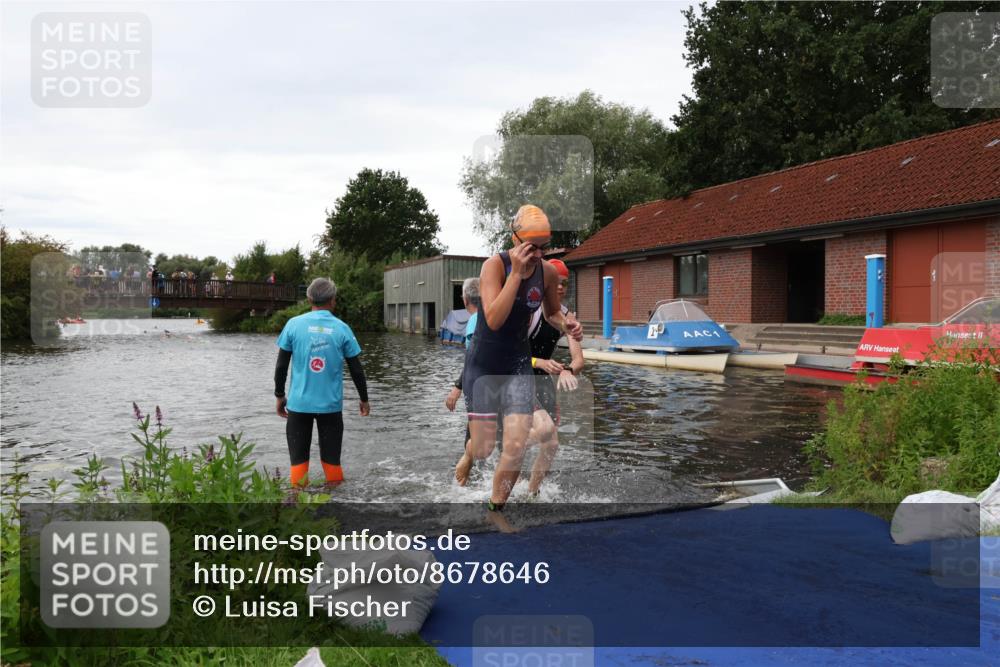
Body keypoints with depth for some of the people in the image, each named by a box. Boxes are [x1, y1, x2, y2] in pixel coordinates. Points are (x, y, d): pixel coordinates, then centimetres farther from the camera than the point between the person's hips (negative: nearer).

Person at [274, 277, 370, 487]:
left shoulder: (294, 324, -4)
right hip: (331, 404, 0)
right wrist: (364, 399, 13)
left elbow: (281, 365, 0)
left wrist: (279, 395, 12)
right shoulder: (341, 328, -4)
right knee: (331, 455, 10)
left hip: (299, 402, 0)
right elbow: (356, 369, 1)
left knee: (298, 456, 9)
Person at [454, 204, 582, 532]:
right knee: (484, 448, 3)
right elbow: (494, 320, -31)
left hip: (519, 365, 3)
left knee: (516, 448, -3)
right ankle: (469, 453, 42)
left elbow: (552, 312, 15)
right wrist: (517, 273, -33)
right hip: (483, 365, -3)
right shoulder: (494, 265, -18)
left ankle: (495, 509, 21)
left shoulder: (548, 272, -5)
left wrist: (566, 324, -8)